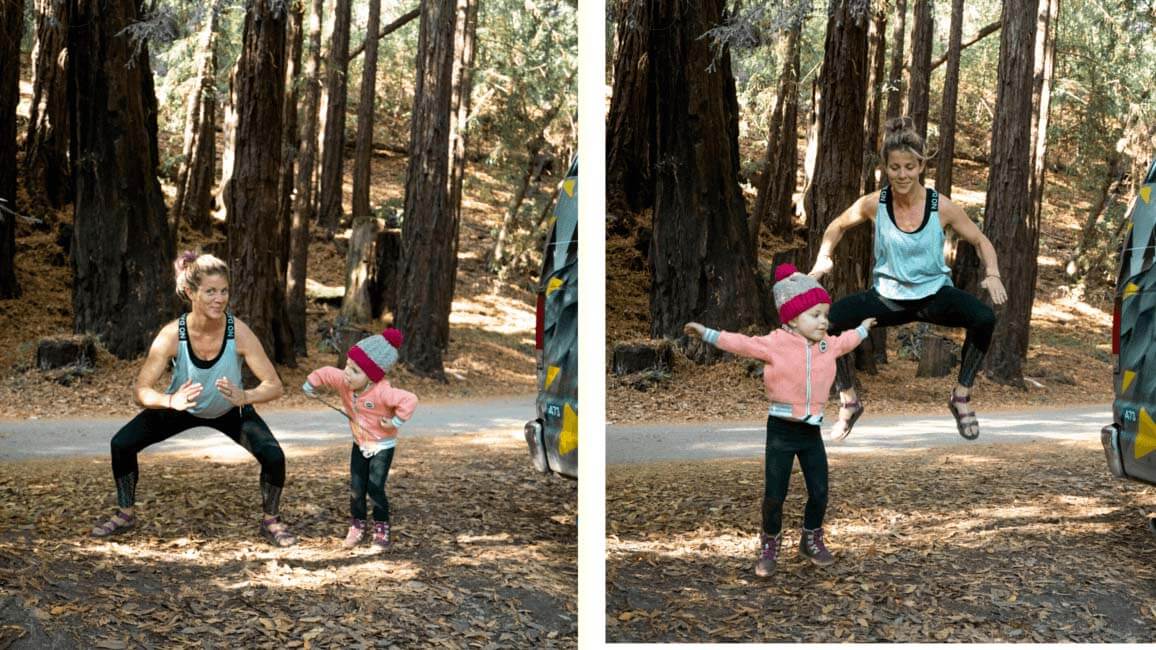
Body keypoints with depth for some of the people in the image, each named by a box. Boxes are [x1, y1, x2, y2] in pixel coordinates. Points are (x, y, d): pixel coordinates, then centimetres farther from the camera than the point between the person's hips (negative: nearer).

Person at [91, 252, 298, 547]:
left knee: (273, 455, -21)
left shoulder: (239, 332, -32)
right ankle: (126, 514, 15)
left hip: (230, 411, -1)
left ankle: (271, 521, 7)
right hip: (181, 407, 1)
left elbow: (274, 385, -29)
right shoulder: (172, 334, -31)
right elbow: (141, 389, -29)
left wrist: (244, 397, -50)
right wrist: (171, 401, -51)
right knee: (122, 444, -10)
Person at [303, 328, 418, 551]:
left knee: (375, 488, -11)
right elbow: (326, 373, 3)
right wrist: (310, 384, 14)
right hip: (360, 444, 6)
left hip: (382, 446, -6)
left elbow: (410, 400, -39)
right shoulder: (344, 382, -15)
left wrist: (395, 421, -33)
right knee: (356, 488, 4)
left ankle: (381, 530, 5)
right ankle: (357, 526, 20)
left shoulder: (382, 392, -34)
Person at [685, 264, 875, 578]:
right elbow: (741, 343, -8)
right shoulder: (775, 343, -10)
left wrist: (863, 327, 47)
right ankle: (769, 545, 16)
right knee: (774, 495, -4)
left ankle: (812, 540, 27)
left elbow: (846, 341, 30)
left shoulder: (828, 345, 9)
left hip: (812, 431, 5)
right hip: (781, 430, -5)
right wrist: (706, 333, -11)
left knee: (819, 492, 5)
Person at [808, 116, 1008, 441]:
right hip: (888, 296, 1)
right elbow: (838, 226, 8)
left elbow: (980, 241, -1)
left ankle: (961, 397, -6)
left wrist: (992, 274, -19)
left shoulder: (942, 207, -14)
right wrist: (823, 258, -9)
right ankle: (849, 401, -1)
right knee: (829, 319, -23)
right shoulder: (873, 204, -12)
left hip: (934, 294, -1)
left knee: (984, 318, -29)